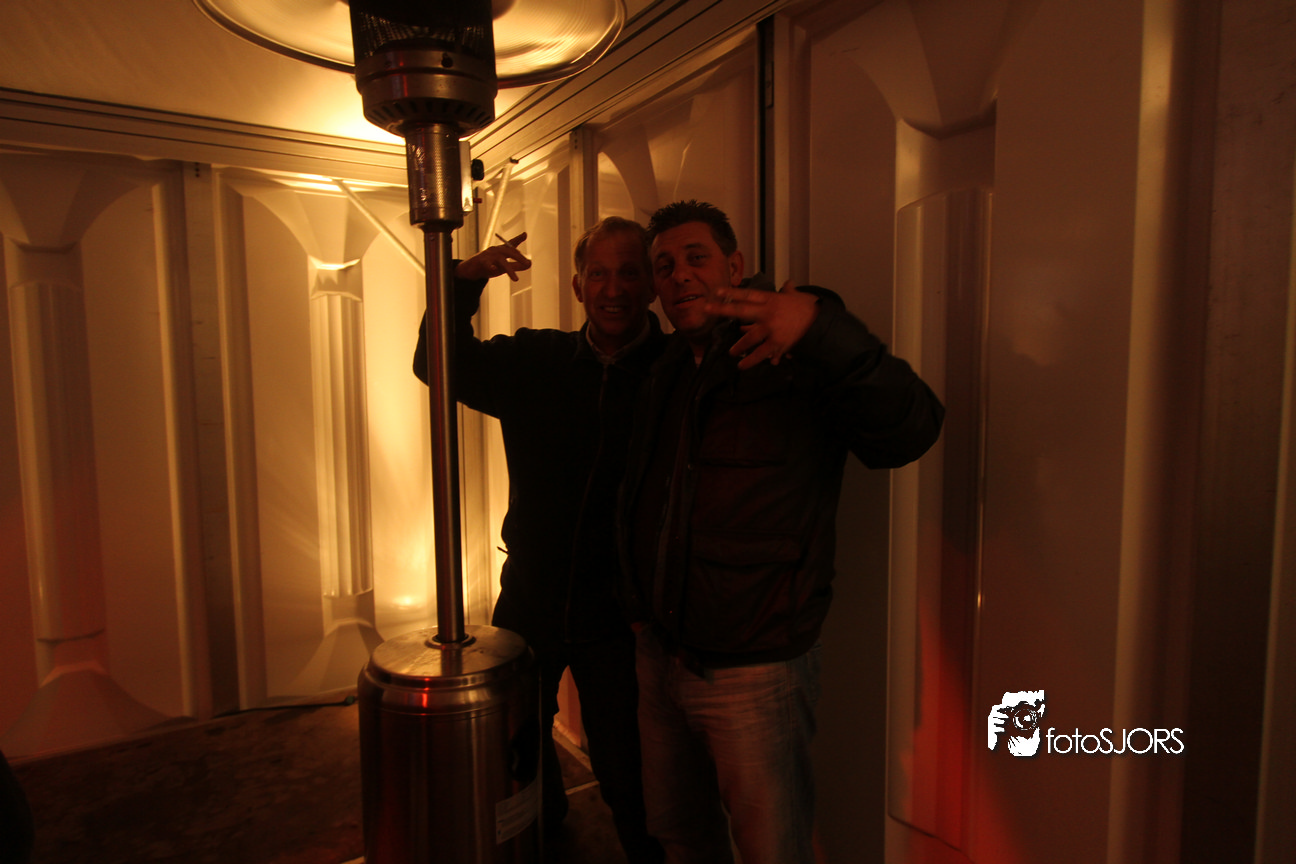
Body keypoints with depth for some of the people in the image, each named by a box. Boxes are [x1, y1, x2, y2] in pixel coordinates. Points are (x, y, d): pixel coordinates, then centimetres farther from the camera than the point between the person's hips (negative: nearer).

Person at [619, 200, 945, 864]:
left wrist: (819, 327, -42)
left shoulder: (792, 361, -12)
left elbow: (907, 432, -29)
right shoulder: (667, 370, 7)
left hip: (754, 668, -6)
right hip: (660, 653, 6)